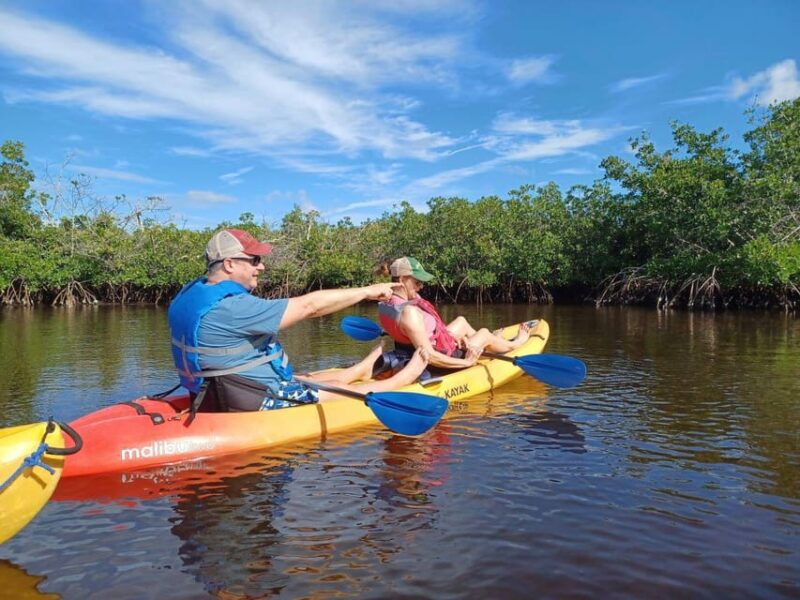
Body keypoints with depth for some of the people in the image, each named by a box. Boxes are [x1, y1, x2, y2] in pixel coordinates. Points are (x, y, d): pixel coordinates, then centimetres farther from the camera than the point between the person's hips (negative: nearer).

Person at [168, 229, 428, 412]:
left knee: (307, 380, 27)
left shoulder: (192, 292, 1)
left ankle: (361, 369, 49)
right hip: (256, 404, -9)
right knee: (341, 391, 8)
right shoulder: (231, 306, -29)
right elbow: (309, 305, -25)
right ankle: (403, 378, 26)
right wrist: (367, 291, -15)